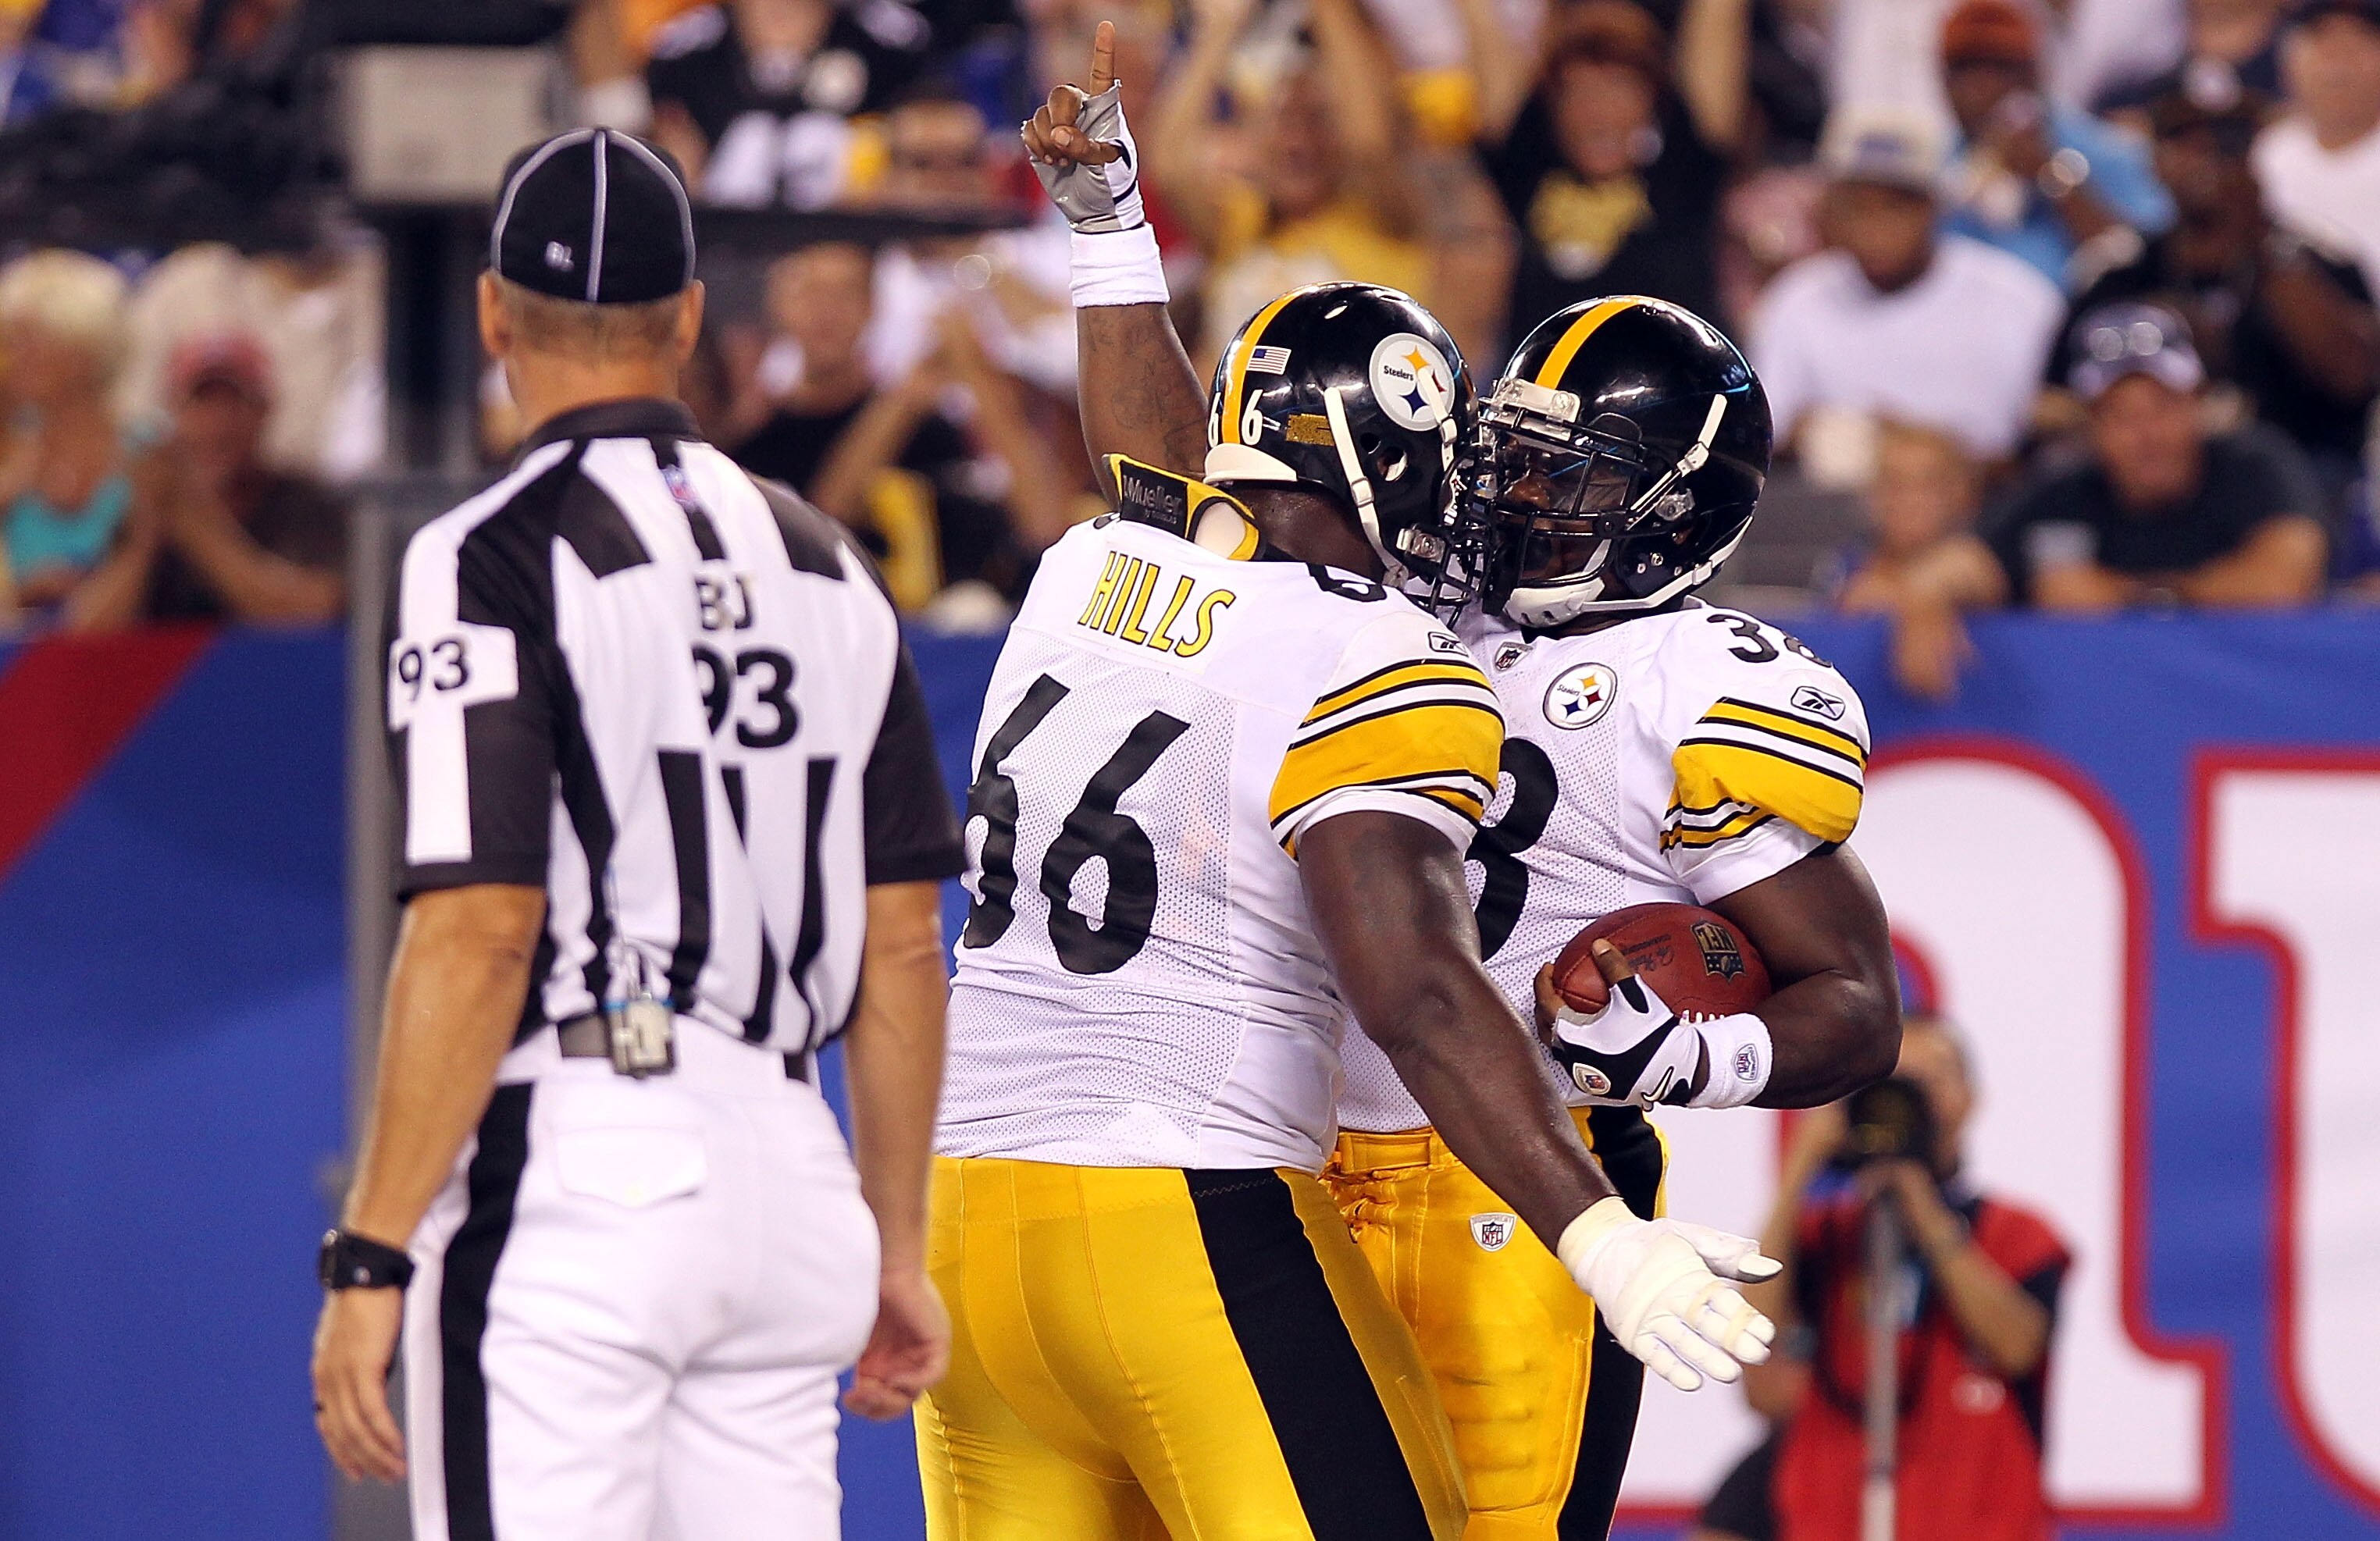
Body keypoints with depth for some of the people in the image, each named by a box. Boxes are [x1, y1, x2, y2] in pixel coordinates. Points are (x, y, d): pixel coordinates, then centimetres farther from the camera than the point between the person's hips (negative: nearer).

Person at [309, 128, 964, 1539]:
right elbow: (905, 945, 13)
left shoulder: (496, 560, -7)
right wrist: (897, 1245, 20)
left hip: (575, 1169, -6)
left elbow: (480, 934, -14)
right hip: (785, 1169, 6)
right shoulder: (826, 569, 13)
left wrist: (372, 1258, -13)